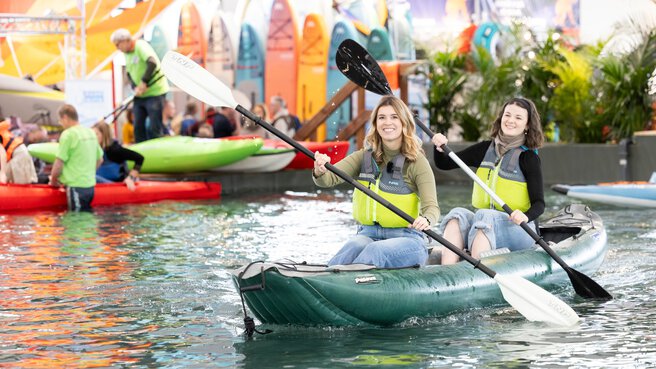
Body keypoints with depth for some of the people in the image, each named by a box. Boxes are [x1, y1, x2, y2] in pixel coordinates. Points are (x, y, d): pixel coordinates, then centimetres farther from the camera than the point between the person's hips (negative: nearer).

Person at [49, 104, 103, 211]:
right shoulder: (91, 133, 12)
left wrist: (53, 180, 3)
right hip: (90, 185, 8)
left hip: (76, 186, -8)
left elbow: (59, 163, -13)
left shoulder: (68, 134, -12)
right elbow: (99, 159, 20)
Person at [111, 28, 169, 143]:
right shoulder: (127, 54, 11)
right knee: (138, 126, 5)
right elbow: (129, 73, 15)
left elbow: (152, 63, -29)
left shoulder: (141, 46, -15)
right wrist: (135, 87, -4)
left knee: (155, 127, -8)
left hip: (155, 92, -8)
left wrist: (144, 82, -29)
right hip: (140, 95, 8)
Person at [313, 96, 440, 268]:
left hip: (405, 239, -3)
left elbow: (431, 207, -11)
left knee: (374, 251, -35)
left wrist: (426, 220, -35)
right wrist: (319, 171, -30)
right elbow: (330, 178, -5)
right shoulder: (365, 157, 7)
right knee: (353, 248, -31)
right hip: (368, 234, 3)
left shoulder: (417, 162, -3)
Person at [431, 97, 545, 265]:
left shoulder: (528, 158, -2)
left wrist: (526, 216, -28)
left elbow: (539, 203, -5)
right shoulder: (485, 149, 12)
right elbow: (444, 164, 13)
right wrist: (440, 148, -10)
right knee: (457, 215, -25)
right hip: (483, 225, 4)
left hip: (517, 228, -4)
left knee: (484, 216, -33)